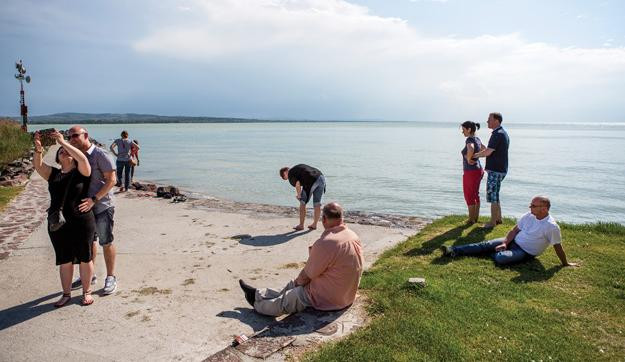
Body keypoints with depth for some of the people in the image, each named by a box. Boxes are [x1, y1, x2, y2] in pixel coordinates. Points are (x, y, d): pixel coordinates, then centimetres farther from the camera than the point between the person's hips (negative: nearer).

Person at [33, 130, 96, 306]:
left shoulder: (81, 172, -1)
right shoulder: (53, 174, 11)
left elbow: (82, 158, -19)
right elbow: (38, 165, -4)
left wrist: (63, 142, -19)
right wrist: (38, 149, -20)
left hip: (82, 223, -3)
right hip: (57, 225, 4)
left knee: (84, 259, 8)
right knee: (64, 261, 13)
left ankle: (86, 292, 24)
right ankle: (66, 294, 27)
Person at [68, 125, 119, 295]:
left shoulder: (100, 154, -14)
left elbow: (111, 180, -18)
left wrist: (94, 199, -24)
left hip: (102, 207, -7)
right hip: (84, 207, 7)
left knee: (106, 243, 3)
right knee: (88, 242, 18)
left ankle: (110, 278, 16)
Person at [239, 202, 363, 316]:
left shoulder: (325, 244, -29)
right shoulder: (353, 236, -1)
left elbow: (306, 275, -16)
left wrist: (297, 282, 4)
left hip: (329, 299, -8)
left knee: (285, 301, 11)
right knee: (293, 285, 20)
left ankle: (258, 304, 35)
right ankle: (259, 294, 34)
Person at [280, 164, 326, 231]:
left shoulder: (290, 173, 7)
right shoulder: (298, 167, 32)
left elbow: (297, 184, -5)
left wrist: (299, 195, 10)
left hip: (311, 181, -8)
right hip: (321, 177, 8)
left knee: (303, 203, 8)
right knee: (317, 203, 15)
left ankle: (301, 225, 14)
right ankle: (314, 224, 25)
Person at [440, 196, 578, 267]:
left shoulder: (551, 226, -21)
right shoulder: (529, 216, -1)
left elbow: (558, 247, -12)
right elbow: (515, 230, 4)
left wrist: (565, 263, -4)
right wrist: (505, 243, -9)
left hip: (526, 252, -6)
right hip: (513, 241, 6)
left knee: (500, 258, -33)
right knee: (485, 245, -9)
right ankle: (453, 251, -16)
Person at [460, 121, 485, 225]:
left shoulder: (469, 140, -20)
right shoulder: (478, 139, 7)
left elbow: (471, 149, -43)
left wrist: (468, 159, -27)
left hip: (471, 172, -9)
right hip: (478, 169, 9)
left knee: (469, 196, 2)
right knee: (475, 195, 18)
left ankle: (471, 220, 10)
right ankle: (476, 217, 26)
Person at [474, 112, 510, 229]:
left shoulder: (497, 134, -18)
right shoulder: (503, 133, 15)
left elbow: (488, 152, -21)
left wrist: (474, 155, -7)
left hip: (495, 170, -10)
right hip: (501, 169, 10)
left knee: (492, 195, -3)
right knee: (495, 194, 18)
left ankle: (493, 222, 4)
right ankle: (498, 218, 26)